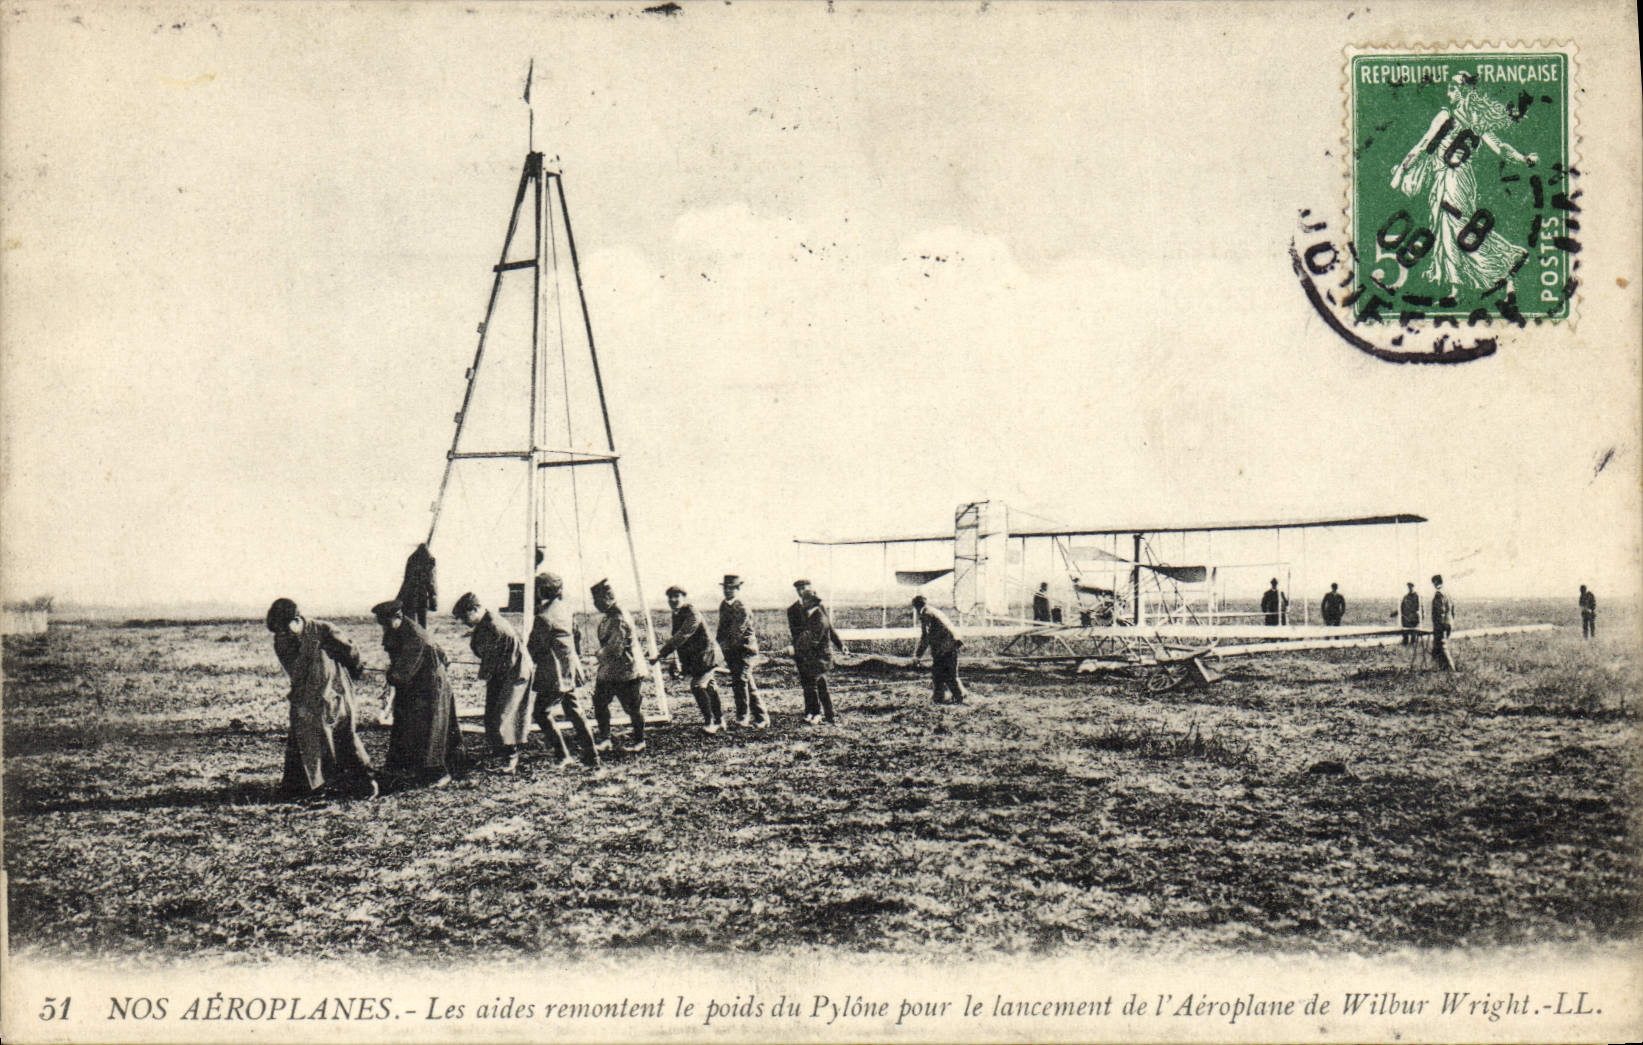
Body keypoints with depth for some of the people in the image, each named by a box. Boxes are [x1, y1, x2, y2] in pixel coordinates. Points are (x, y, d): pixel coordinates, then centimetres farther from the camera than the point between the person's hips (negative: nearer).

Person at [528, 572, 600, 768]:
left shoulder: (543, 617, -20)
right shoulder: (563, 608, 5)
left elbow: (533, 649, -14)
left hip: (554, 675, -8)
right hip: (570, 670, 8)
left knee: (542, 712, 5)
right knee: (574, 712, 13)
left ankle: (562, 756, 5)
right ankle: (591, 757, 14)